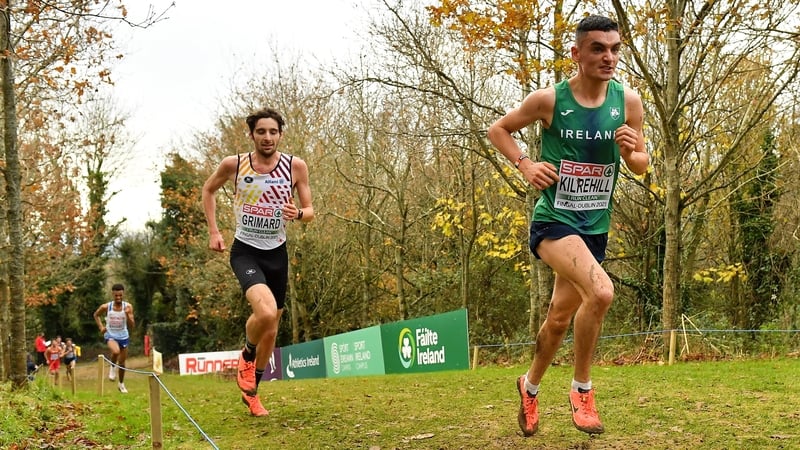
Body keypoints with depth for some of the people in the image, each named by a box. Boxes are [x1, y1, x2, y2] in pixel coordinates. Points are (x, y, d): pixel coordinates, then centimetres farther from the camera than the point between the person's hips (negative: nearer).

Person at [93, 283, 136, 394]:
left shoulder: (128, 307, -11)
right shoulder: (106, 307, -12)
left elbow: (132, 326, -12)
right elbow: (96, 315, 10)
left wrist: (128, 315, -28)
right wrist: (101, 327, -1)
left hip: (123, 336, 2)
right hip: (110, 335, -2)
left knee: (122, 362, 11)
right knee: (116, 351, -34)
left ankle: (121, 384, 33)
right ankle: (112, 367, -2)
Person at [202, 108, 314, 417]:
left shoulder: (295, 166, -6)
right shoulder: (234, 164, -8)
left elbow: (310, 212, 2)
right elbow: (208, 190, 11)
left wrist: (298, 213, -22)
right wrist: (213, 231, 3)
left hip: (277, 253, 3)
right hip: (245, 251, -3)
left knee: (271, 329, 12)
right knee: (266, 310, -30)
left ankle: (251, 392, 34)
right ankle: (247, 356, 4)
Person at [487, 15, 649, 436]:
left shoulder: (628, 101, -2)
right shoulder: (548, 99, -11)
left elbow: (642, 166, 9)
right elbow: (498, 129, 5)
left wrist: (632, 151, -14)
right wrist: (525, 164, -11)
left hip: (595, 227, 5)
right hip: (553, 220, -5)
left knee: (560, 316, 17)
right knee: (601, 291, -29)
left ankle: (530, 385, 43)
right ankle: (582, 389, -9)